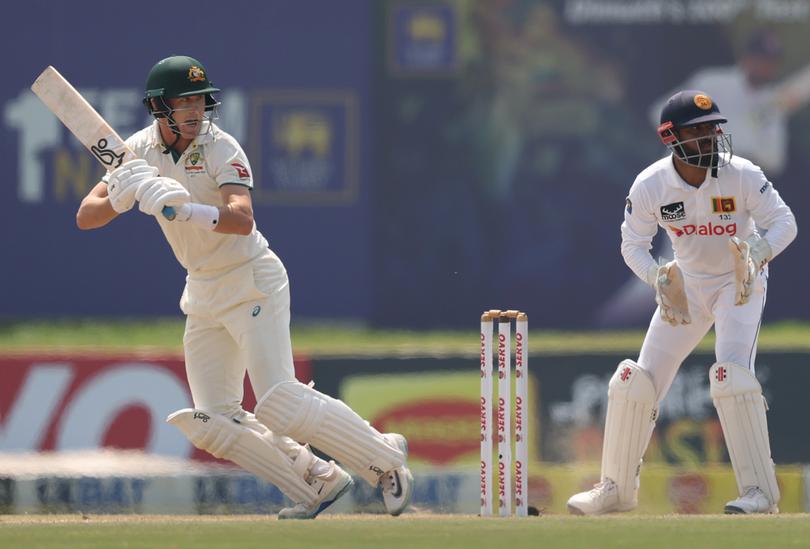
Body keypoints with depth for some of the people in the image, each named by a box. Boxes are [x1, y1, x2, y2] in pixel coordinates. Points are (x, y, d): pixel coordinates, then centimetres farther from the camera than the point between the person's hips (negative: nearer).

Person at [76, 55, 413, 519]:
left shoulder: (221, 148, -16)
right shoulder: (140, 150, -1)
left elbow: (242, 219, -32)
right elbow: (86, 217, -6)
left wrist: (184, 210, -48)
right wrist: (120, 199, -28)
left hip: (253, 283, -6)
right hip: (203, 295, 6)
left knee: (278, 403, -20)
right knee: (213, 423, 0)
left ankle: (385, 459, -6)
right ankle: (319, 483, 11)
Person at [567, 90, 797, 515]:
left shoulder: (741, 176, -23)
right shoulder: (650, 186, -17)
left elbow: (784, 222, -18)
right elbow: (633, 245, -8)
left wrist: (759, 253, -38)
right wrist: (657, 278, -28)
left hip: (740, 284, -3)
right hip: (687, 285, 3)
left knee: (731, 373, -25)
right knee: (637, 381, 0)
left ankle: (760, 490, -20)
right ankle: (616, 488, 16)